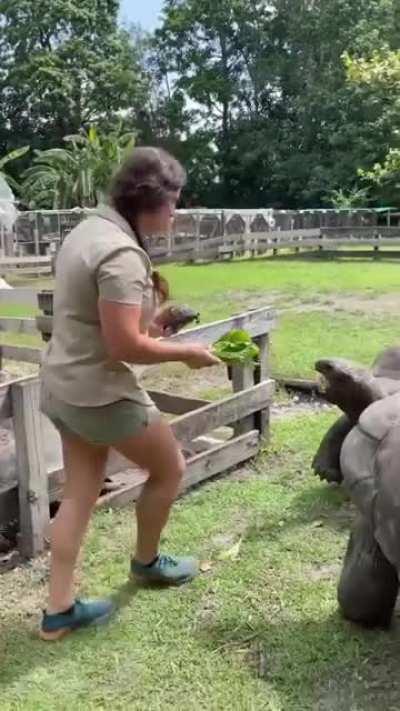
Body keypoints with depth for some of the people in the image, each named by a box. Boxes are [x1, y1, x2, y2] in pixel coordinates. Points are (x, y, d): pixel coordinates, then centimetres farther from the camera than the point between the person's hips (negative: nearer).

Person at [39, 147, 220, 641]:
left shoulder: (88, 229, 8)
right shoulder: (122, 253, -23)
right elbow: (124, 347, -25)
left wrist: (147, 318, 10)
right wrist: (186, 353, -12)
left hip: (61, 385, 9)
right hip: (101, 393, -9)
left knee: (80, 494, 15)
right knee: (169, 468, 13)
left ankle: (59, 610, 23)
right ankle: (146, 561, 35)